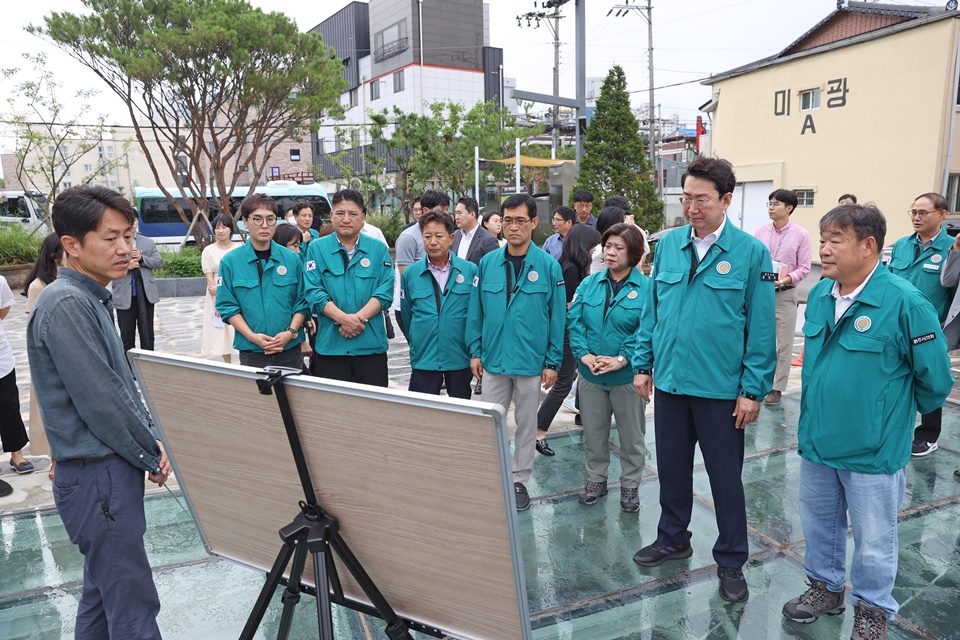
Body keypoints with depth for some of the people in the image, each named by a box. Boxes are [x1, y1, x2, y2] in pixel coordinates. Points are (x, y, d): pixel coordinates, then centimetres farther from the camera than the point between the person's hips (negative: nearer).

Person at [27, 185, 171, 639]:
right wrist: (152, 455, -10)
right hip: (98, 476, -10)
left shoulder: (93, 298, 12)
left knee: (102, 593, 20)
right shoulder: (66, 304, -19)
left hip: (112, 469, 10)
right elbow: (99, 401, -22)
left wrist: (150, 439, 5)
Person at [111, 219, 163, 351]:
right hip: (124, 295, -2)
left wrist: (141, 258, -9)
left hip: (145, 294, 3)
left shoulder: (148, 242, 10)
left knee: (147, 334, 9)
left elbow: (159, 262, 6)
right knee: (126, 335, 5)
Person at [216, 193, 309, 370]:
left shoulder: (292, 259, 4)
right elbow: (227, 307, -1)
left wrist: (291, 332, -11)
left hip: (290, 349, 1)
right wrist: (252, 336, -14)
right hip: (251, 351, -1)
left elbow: (302, 301, 4)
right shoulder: (230, 262, 0)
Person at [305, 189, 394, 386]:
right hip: (330, 345, 0)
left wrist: (358, 317, -16)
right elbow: (314, 292, -4)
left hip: (371, 344, 1)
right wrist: (342, 317, -18)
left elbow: (385, 292, -2)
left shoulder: (379, 249, 7)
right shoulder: (316, 248, 6)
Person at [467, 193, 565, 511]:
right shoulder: (488, 263, 1)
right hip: (493, 359, 2)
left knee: (526, 424, 12)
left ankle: (520, 480, 28)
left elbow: (557, 316, -4)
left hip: (532, 362, -2)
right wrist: (475, 351, 2)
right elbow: (476, 311, 5)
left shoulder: (548, 265, -6)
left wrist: (553, 362, -5)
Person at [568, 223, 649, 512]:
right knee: (593, 431, 16)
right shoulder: (589, 284, 3)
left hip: (627, 376, -3)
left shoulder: (647, 288, -8)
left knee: (632, 434, 11)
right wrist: (584, 354, -15)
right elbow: (574, 321, -2)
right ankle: (596, 479, 34)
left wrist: (622, 359, -23)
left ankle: (630, 485, 29)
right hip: (590, 374, 3)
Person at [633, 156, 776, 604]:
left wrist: (753, 388, -9)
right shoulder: (668, 244, 3)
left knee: (726, 477, 10)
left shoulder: (751, 252, -8)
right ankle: (673, 538, 39)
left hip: (720, 388, -3)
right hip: (669, 381, 4)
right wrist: (644, 364, 7)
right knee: (671, 466, 18)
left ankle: (731, 562, 29)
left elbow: (761, 328, -7)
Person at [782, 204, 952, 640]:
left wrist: (900, 412, 4)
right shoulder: (818, 296, 0)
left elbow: (935, 378, -10)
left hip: (873, 450, -6)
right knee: (818, 523, 21)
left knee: (873, 538, 12)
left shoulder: (905, 303, -20)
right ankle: (825, 587, 43)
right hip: (817, 440, 6)